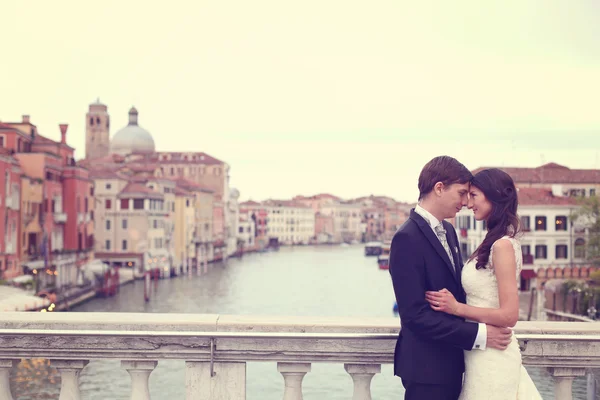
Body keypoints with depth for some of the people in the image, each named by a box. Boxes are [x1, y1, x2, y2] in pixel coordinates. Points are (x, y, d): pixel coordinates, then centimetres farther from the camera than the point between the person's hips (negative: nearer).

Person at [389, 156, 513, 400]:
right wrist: (479, 335, -22)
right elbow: (415, 314, -24)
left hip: (451, 360, 9)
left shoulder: (447, 231, 9)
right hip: (427, 365, -9)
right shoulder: (408, 238, -19)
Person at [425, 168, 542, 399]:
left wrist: (457, 308, -20)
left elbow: (509, 315, -21)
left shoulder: (502, 245, -19)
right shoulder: (494, 242, 9)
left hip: (491, 357, -9)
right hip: (482, 354, 9)